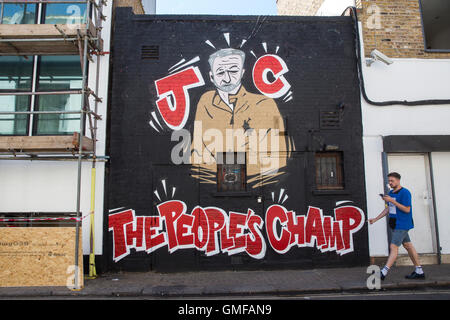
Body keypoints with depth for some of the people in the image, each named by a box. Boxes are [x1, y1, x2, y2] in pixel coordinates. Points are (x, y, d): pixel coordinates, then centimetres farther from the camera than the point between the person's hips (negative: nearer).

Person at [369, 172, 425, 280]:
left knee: (393, 247, -11)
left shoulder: (405, 192, -13)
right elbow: (388, 209, 18)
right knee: (408, 246, 14)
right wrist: (375, 219, 14)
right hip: (394, 224, 9)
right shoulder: (391, 193, 12)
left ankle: (383, 272, -13)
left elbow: (407, 209, -19)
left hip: (402, 225, -9)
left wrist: (392, 201, -23)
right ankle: (419, 272, 24)